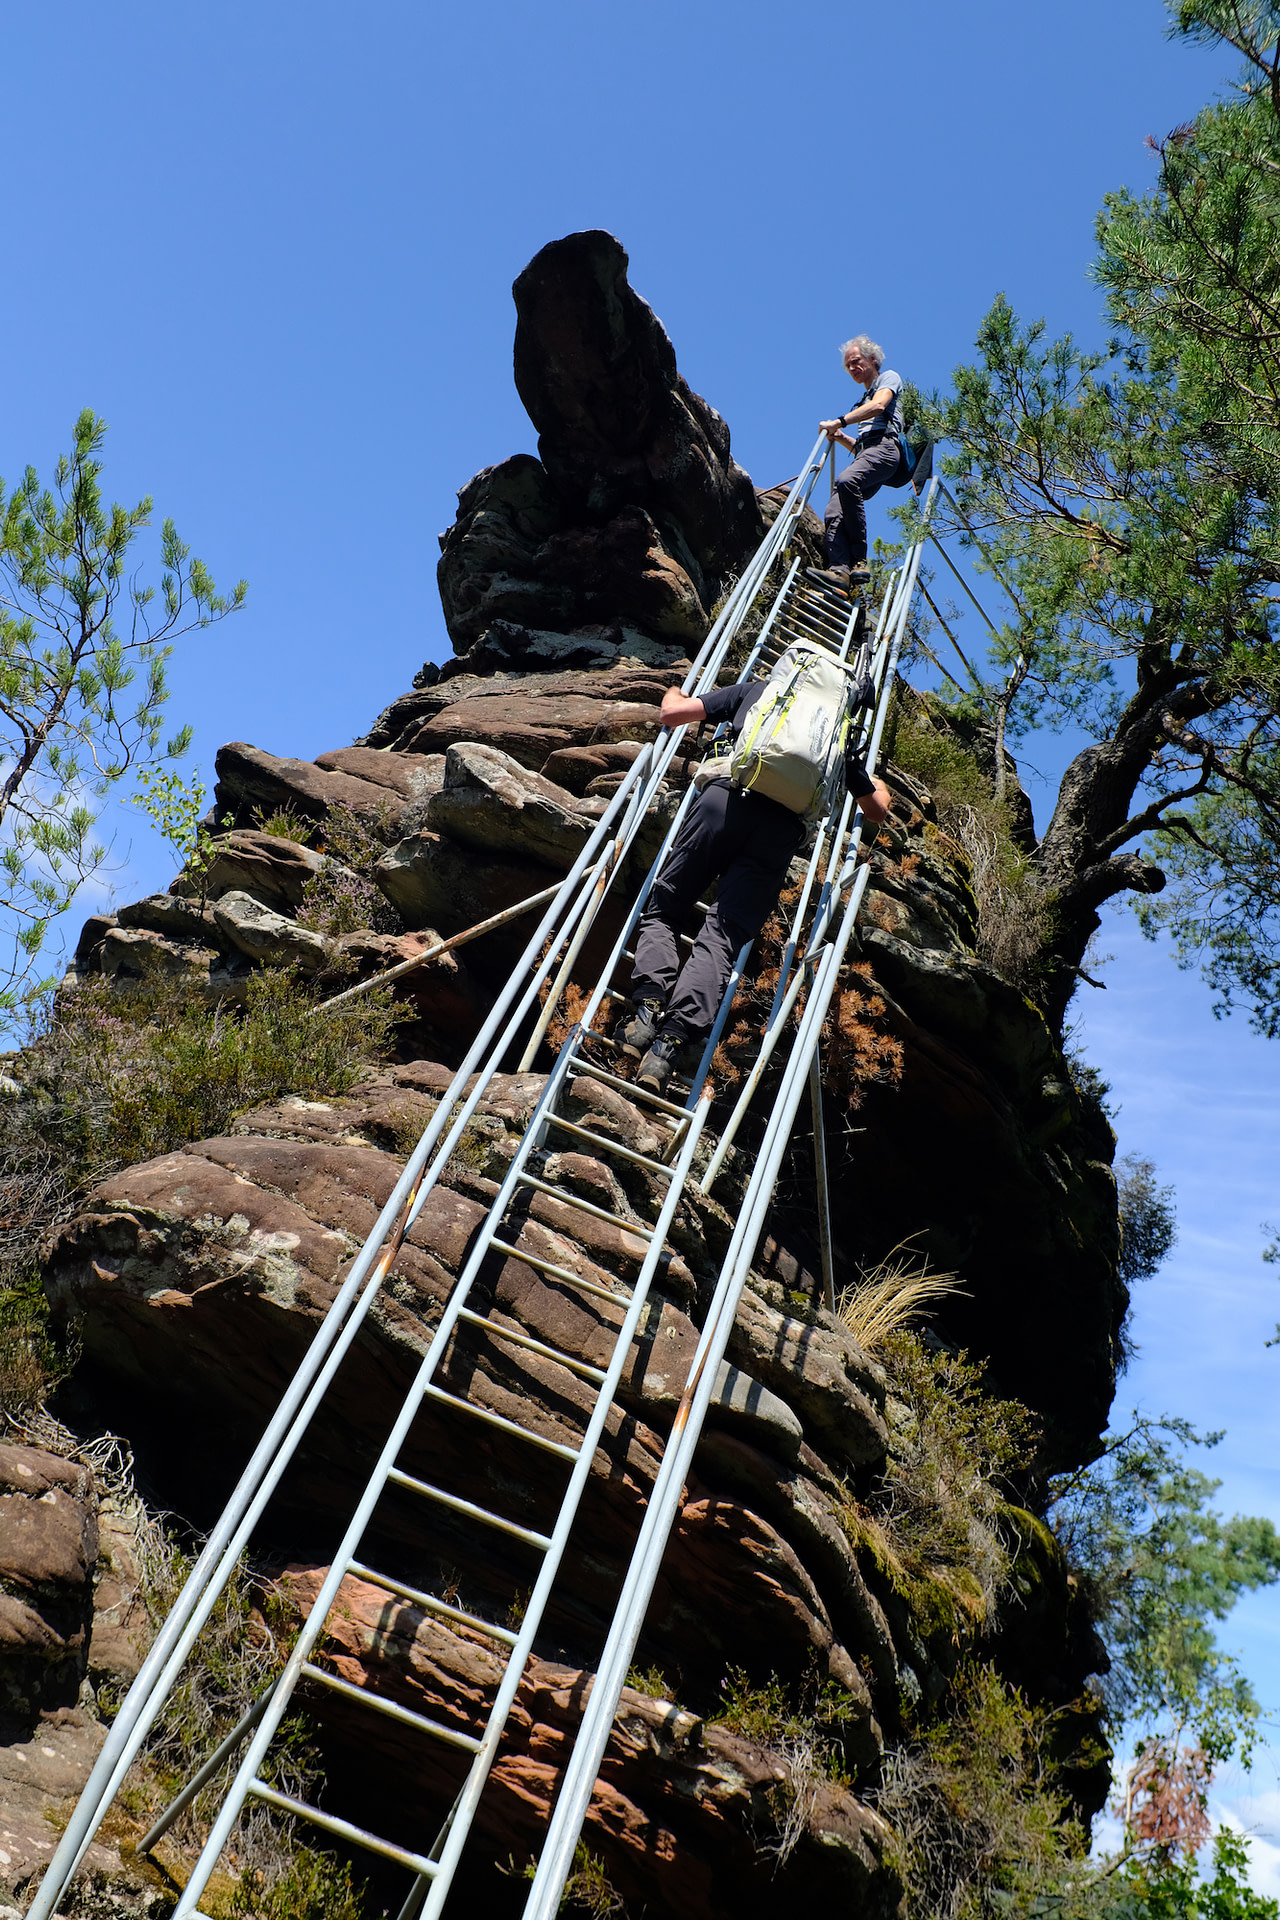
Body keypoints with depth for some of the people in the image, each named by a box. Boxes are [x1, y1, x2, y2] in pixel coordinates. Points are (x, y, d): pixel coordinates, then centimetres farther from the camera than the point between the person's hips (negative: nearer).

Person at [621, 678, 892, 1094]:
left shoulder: (755, 689, 26)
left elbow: (672, 713, 22)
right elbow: (877, 810, 36)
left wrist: (674, 693, 47)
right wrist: (878, 786, 60)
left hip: (728, 798, -1)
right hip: (782, 829, 1)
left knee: (661, 910, 9)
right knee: (723, 938, -7)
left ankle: (649, 1005, -18)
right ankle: (672, 1038, -28)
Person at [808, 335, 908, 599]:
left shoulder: (889, 377, 18)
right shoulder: (866, 398, 41)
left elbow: (878, 406, -6)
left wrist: (839, 422, -9)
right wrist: (841, 438, 19)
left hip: (884, 446, -8)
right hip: (865, 453, 8)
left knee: (847, 480, -37)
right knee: (834, 512, -19)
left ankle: (859, 560, -40)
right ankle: (840, 570, -38)